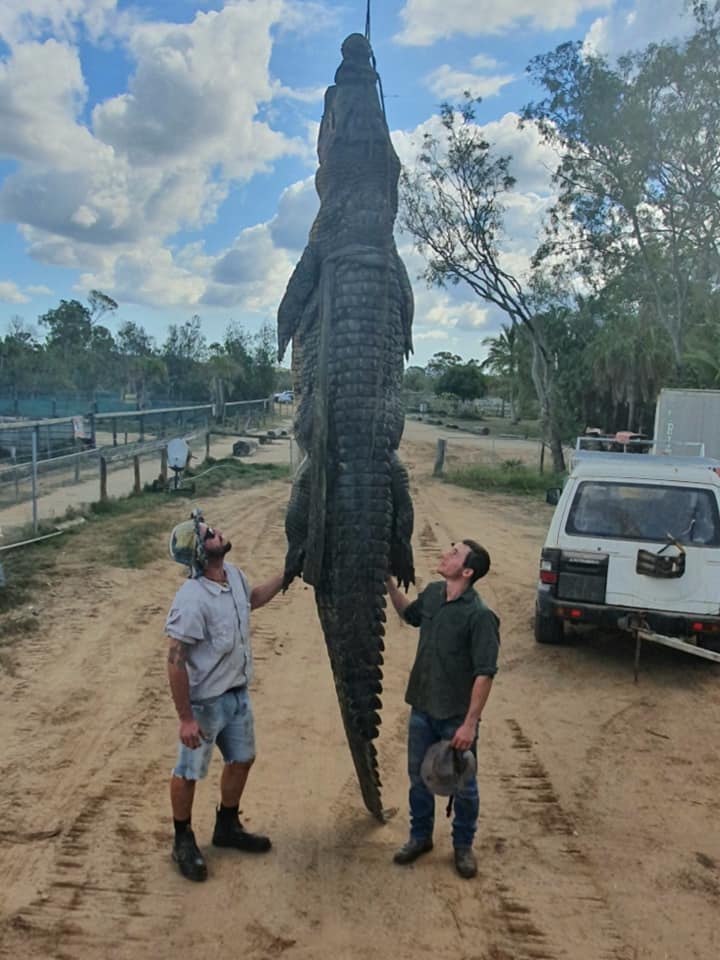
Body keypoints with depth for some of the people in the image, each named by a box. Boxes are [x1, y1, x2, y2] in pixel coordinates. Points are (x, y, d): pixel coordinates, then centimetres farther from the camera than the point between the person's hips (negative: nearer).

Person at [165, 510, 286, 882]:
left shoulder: (233, 574, -5)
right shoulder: (191, 600, -30)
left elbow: (252, 599, 19)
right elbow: (176, 662, -24)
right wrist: (186, 718, -20)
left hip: (238, 693, 8)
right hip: (204, 702, -8)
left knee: (241, 760, 22)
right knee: (188, 772, 13)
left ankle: (227, 827, 45)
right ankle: (183, 842, 36)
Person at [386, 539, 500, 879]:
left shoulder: (479, 615, -23)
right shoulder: (432, 593, -3)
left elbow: (485, 673, -21)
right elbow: (410, 615, 20)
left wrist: (470, 723, -20)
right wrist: (389, 582, 10)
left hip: (457, 716, -6)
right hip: (422, 709, 6)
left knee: (463, 785, 15)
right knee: (418, 778, 20)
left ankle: (463, 845, 37)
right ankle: (420, 836, 42)